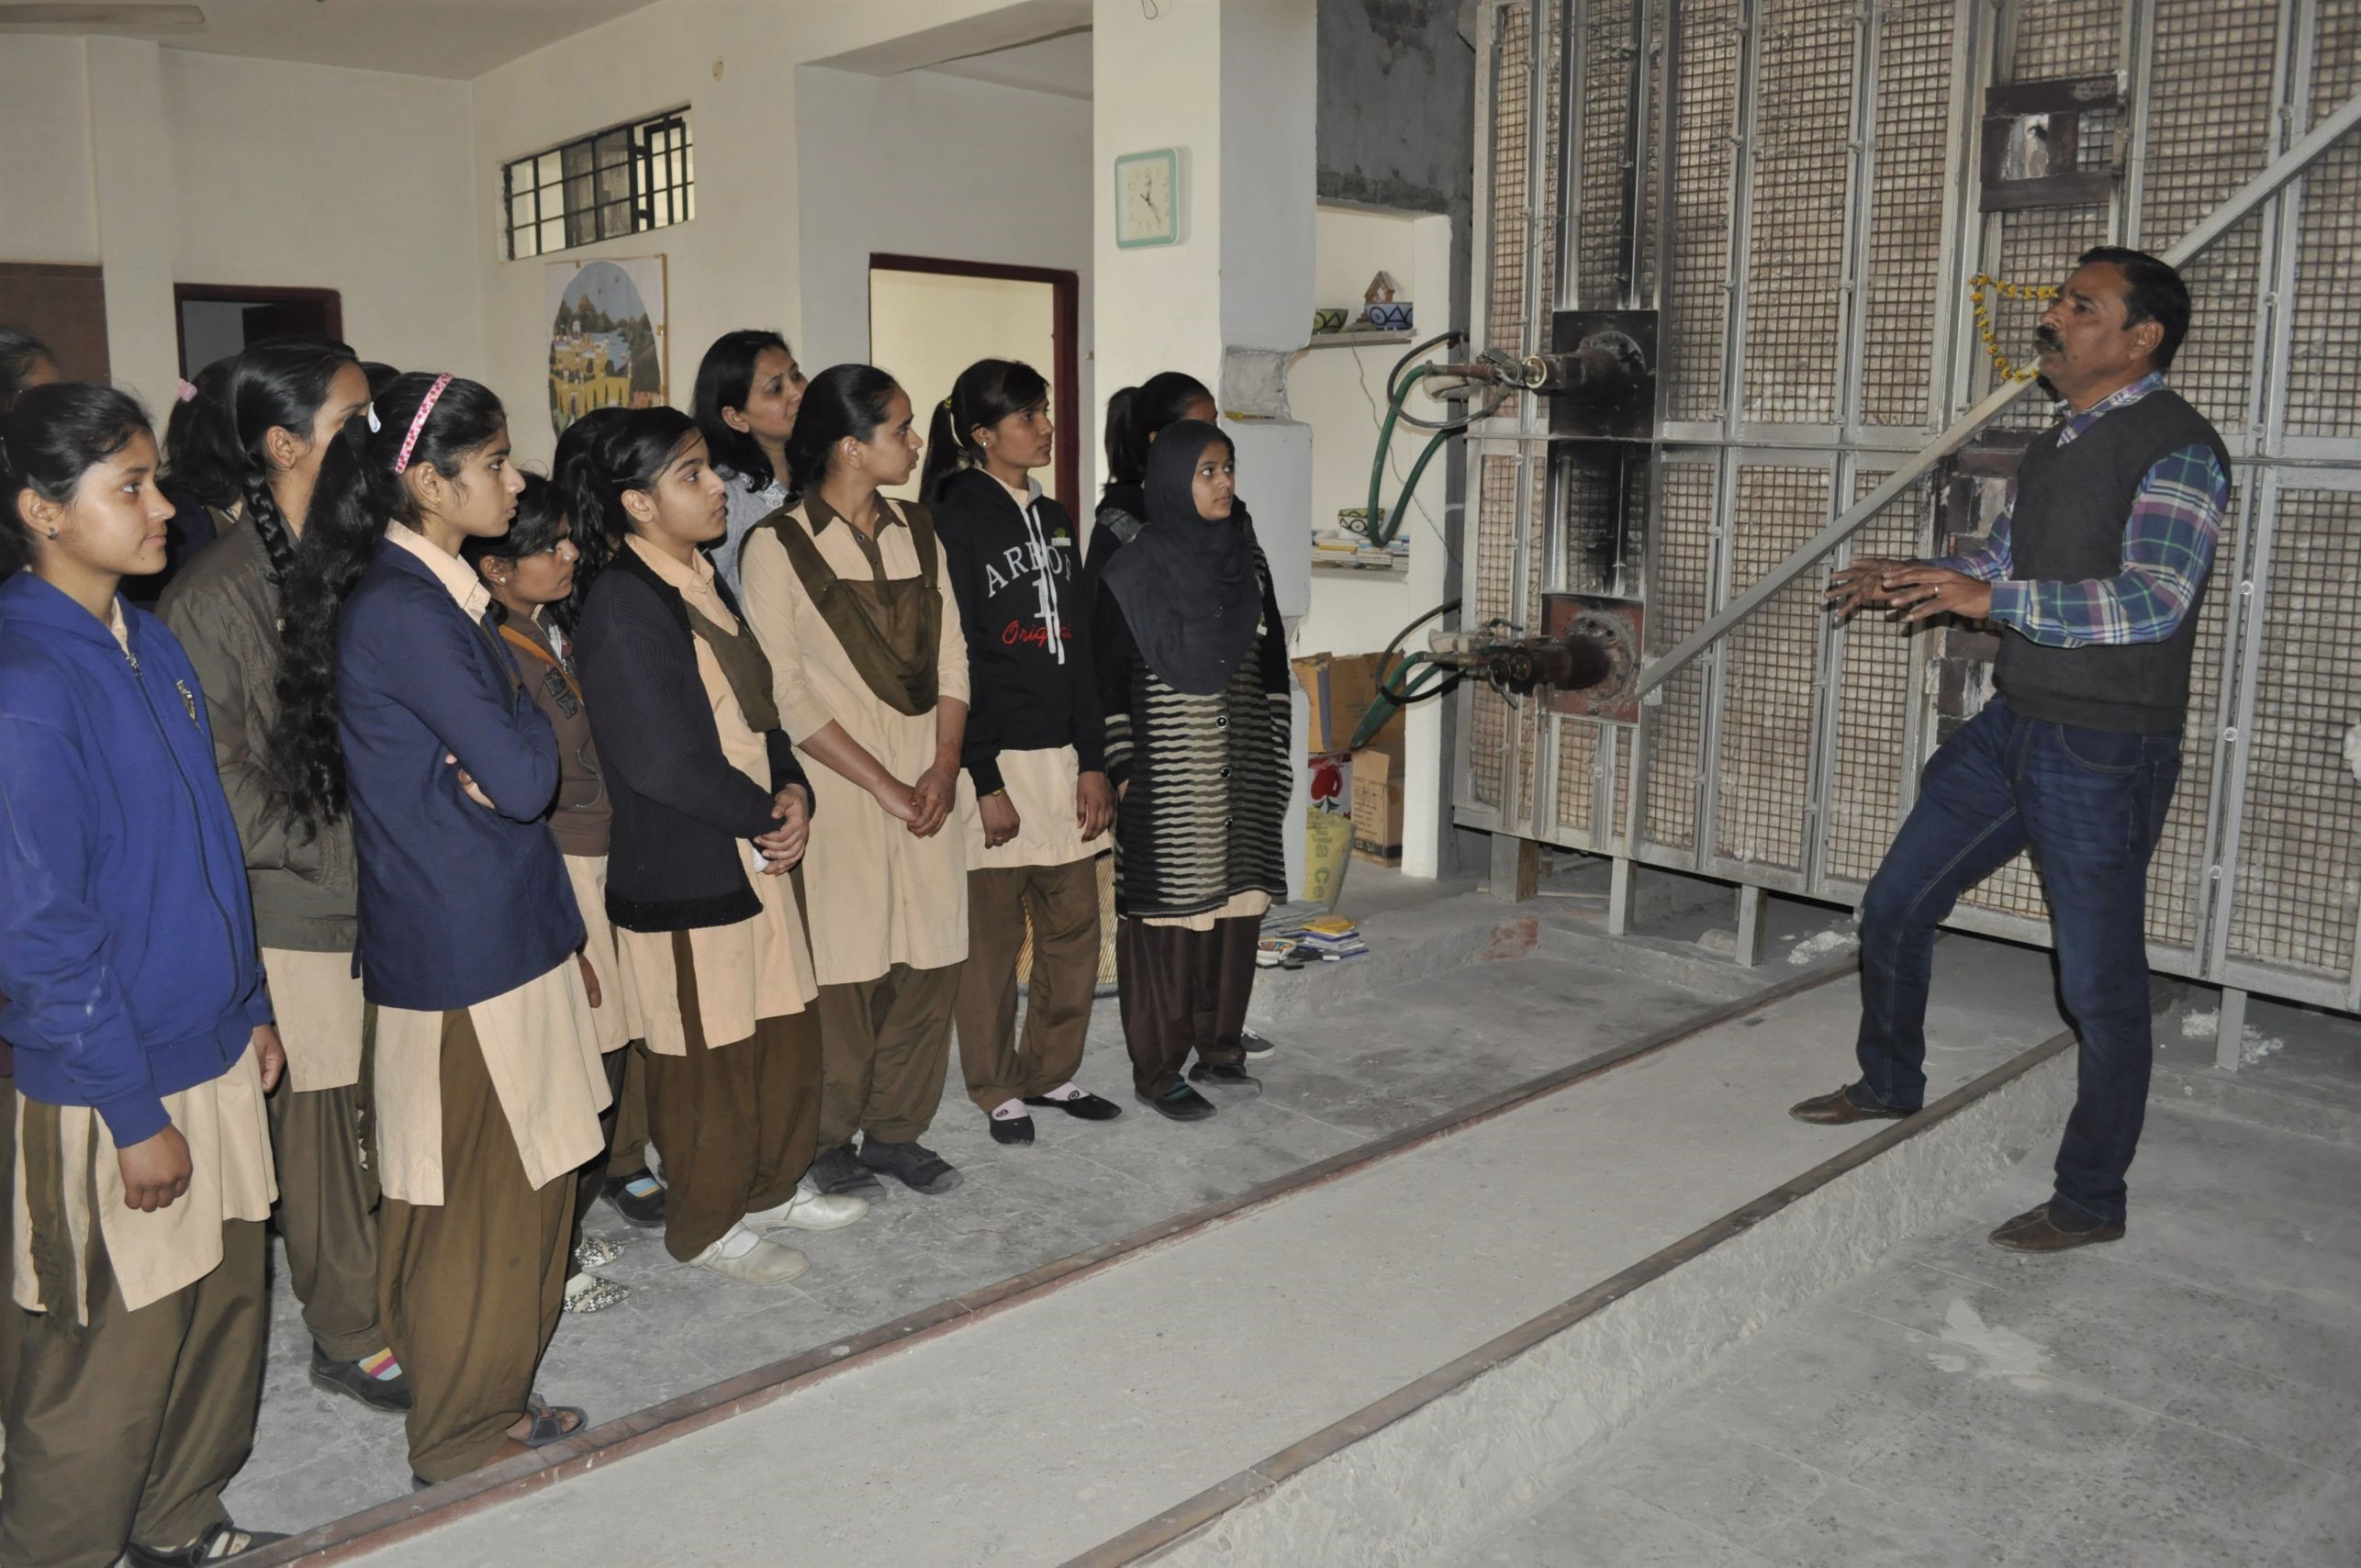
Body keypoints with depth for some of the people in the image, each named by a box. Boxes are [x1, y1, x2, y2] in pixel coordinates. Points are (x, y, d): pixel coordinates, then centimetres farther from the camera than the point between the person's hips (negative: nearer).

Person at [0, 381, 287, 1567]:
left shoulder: (149, 639, 5)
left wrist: (250, 1007, 15)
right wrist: (136, 1113, -15)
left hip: (212, 1051, 8)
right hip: (110, 1090, -8)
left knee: (225, 1306, 20)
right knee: (113, 1357, 8)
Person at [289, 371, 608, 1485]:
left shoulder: (441, 594, 11)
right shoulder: (402, 611, -19)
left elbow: (522, 759, 11)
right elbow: (523, 775, -21)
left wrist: (495, 757, -10)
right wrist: (526, 718, -2)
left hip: (502, 926, 9)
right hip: (460, 947, -9)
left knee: (524, 1181, 18)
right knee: (476, 1202, 6)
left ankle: (496, 1396, 35)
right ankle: (459, 1439, 24)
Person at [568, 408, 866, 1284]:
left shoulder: (705, 581, 10)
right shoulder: (623, 604, -18)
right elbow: (664, 760, -22)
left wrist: (792, 790, -5)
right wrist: (768, 817, -11)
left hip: (756, 854, 9)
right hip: (681, 877, -8)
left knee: (786, 1032, 18)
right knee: (708, 1060, 7)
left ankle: (773, 1188, 38)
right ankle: (706, 1228, 26)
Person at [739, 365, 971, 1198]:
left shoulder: (918, 533, 11)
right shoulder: (778, 546, -7)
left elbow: (951, 657, 9)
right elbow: (786, 694, -11)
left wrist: (944, 766, -5)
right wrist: (885, 786, -12)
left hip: (925, 784, 5)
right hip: (837, 790, -5)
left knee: (931, 961, 6)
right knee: (844, 971, 1)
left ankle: (896, 1131, 23)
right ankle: (827, 1142, 20)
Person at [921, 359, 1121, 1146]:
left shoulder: (1053, 518, 13)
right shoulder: (954, 521, -7)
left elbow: (1079, 646, 12)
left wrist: (1094, 763, 6)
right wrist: (986, 782, -14)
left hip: (1063, 756, 7)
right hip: (992, 761, -6)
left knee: (1073, 926, 10)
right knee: (991, 936, 3)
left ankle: (1050, 1072, 26)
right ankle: (997, 1089, 18)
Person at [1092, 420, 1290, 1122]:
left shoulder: (1246, 556, 8)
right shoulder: (1135, 569, -8)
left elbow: (1271, 660, 13)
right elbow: (1107, 675, -7)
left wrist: (1275, 750, 11)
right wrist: (1120, 767, -11)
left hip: (1240, 761, 5)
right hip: (1169, 767, -5)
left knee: (1236, 902, 9)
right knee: (1167, 912, 0)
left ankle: (1218, 1048, 25)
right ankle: (1158, 1071, 11)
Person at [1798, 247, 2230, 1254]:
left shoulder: (2178, 451, -13)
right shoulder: (2057, 444, 13)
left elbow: (2154, 598, -26)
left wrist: (1992, 597, -32)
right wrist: (1909, 577, 8)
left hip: (2104, 754, -8)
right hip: (2011, 727, 9)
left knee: (2101, 985, 2)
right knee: (1894, 908, 14)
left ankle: (2091, 1201, 17)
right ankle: (1889, 1084, 37)